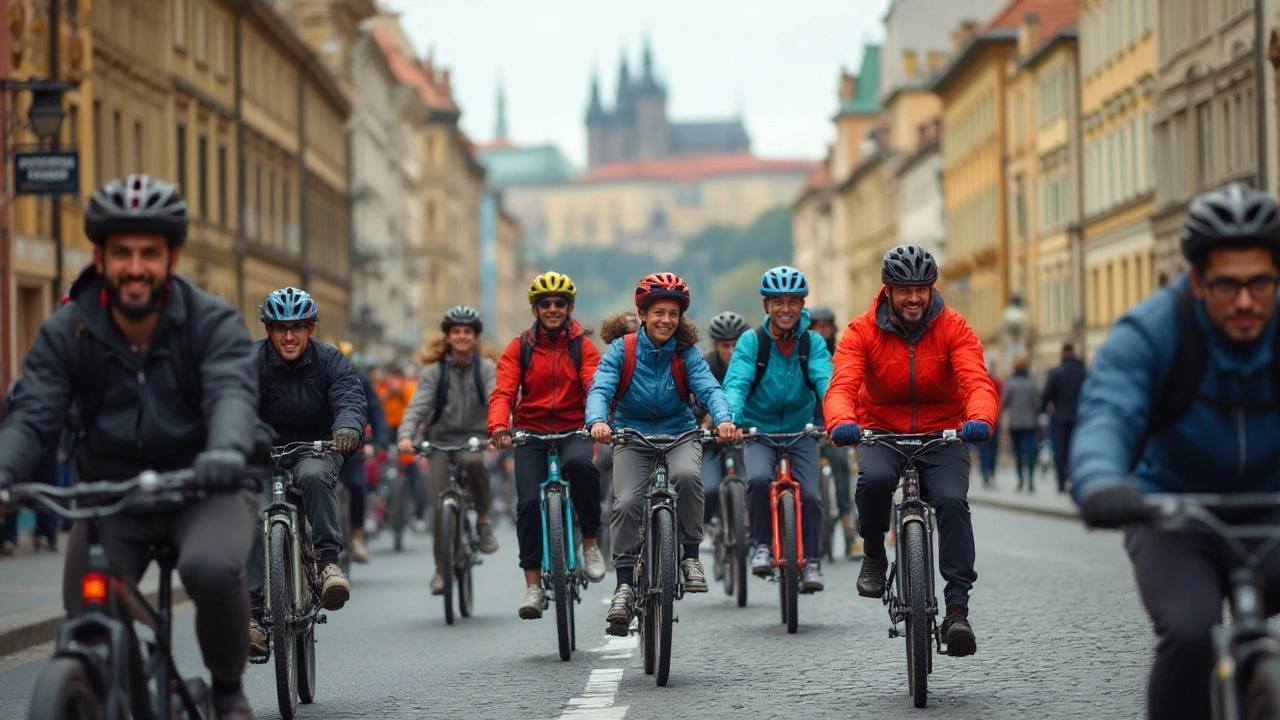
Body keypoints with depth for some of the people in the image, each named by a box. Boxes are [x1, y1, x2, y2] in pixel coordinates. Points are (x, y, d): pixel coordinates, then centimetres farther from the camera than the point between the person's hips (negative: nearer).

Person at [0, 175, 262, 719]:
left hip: (202, 491, -2)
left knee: (211, 567, -33)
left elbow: (232, 391, -27)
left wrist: (227, 450, -51)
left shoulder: (213, 322, -10)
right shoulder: (66, 333, -5)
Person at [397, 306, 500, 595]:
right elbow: (417, 407, -6)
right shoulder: (434, 371, 4)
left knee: (473, 461, -37)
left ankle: (483, 519, -13)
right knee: (440, 505, -10)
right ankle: (442, 568, 7)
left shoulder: (485, 368, 4)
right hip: (441, 440, 1)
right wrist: (405, 436, -25)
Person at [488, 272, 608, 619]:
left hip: (572, 431, -1)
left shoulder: (583, 347, 5)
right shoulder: (519, 348, 5)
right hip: (531, 433, 1)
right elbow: (504, 392, -6)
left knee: (580, 464, -35)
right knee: (529, 502, -16)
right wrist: (498, 427, -27)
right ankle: (533, 585, -6)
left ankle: (590, 541, -14)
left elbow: (595, 387, -10)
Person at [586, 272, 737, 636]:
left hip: (679, 432, 0)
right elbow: (600, 389, -20)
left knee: (687, 474, -31)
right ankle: (624, 585, -9)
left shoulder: (686, 354, -6)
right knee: (626, 503, -19)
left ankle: (691, 555, -15)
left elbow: (708, 388, -19)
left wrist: (723, 418, -41)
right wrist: (597, 421, -42)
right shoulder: (622, 349, -8)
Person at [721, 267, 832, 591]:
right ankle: (762, 547, -9)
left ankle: (811, 561, 7)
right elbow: (736, 383, -19)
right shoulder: (751, 341, -7)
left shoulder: (813, 343, -4)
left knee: (810, 495, -12)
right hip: (759, 430, -1)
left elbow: (825, 381, -19)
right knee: (759, 479, -28)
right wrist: (729, 418, -39)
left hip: (800, 432, 1)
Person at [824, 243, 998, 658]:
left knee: (952, 500, -25)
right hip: (881, 432, 0)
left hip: (943, 434, 0)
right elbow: (842, 385, -23)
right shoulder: (862, 332, -9)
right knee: (874, 478, -33)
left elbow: (977, 381, -22)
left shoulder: (953, 329, -8)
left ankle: (958, 608, -22)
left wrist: (980, 419, -45)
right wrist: (841, 422, -46)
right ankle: (874, 555, -4)